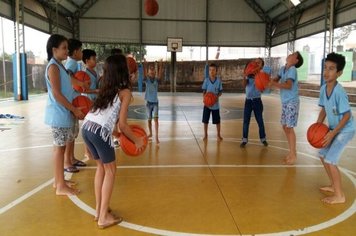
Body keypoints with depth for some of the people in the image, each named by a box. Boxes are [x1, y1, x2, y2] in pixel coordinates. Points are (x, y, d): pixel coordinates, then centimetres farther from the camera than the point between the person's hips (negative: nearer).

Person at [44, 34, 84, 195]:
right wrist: (75, 110, -16)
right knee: (60, 147, -5)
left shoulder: (59, 66, 15)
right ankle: (61, 186, 3)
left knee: (60, 146, 13)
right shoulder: (53, 67, -13)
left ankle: (58, 181, 23)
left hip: (63, 113, 9)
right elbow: (56, 94, -19)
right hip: (59, 114, -9)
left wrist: (74, 108, 11)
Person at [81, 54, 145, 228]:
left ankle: (99, 210, 30)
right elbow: (122, 124, -2)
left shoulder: (105, 88, 21)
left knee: (101, 167, 23)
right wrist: (136, 141, 12)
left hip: (86, 127, 7)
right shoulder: (125, 92, 2)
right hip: (100, 131, -7)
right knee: (110, 171, 10)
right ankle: (104, 217, 13)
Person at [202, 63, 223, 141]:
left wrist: (217, 96, -18)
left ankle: (218, 135, 24)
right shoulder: (206, 80, -4)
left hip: (216, 104, 0)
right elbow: (204, 91, 0)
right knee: (205, 120, 6)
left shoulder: (219, 80, -4)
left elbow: (221, 92, 2)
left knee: (217, 121, 8)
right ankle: (205, 135, 23)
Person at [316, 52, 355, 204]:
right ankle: (334, 185, 34)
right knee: (323, 154, 15)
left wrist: (332, 133, -23)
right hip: (334, 128, 9)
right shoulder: (323, 88, -6)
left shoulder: (339, 92, -29)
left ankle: (339, 195, 5)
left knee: (330, 160, -11)